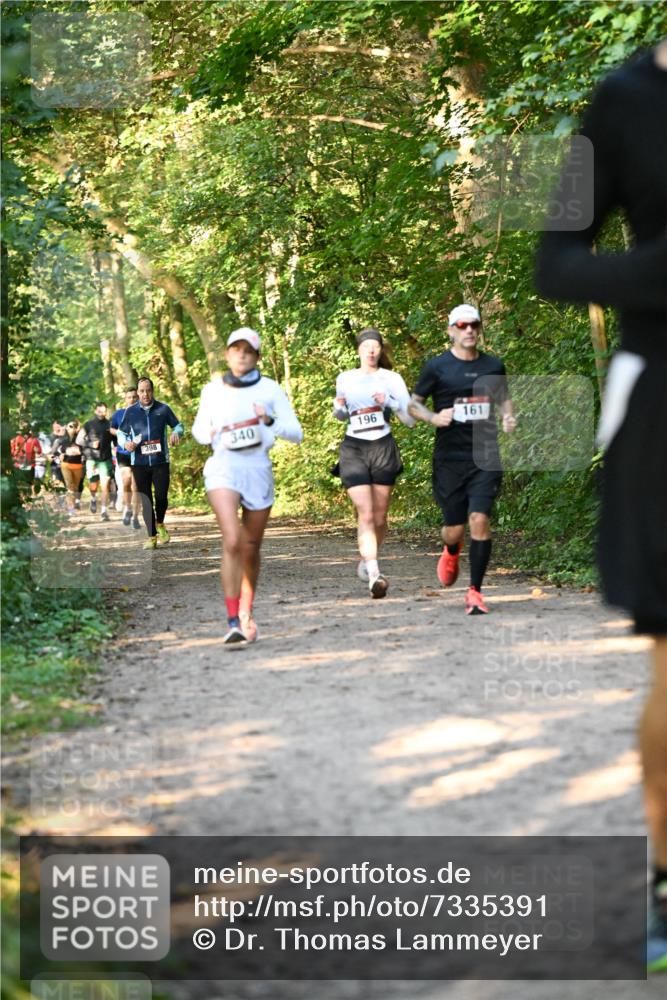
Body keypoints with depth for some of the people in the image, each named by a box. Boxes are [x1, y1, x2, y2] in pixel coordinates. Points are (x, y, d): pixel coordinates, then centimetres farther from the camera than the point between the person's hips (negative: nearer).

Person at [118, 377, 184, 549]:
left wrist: (176, 433, -10)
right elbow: (121, 432, 14)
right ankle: (152, 536, 5)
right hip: (139, 462, 1)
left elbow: (178, 425, 13)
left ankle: (160, 524, 29)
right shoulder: (130, 412, 4)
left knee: (161, 497, -2)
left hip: (160, 461, 0)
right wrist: (125, 443, -8)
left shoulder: (163, 409, 2)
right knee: (146, 500, -1)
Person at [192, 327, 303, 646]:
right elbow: (199, 426, 20)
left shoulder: (269, 389, 3)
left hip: (258, 470, 1)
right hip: (223, 467, -1)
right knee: (232, 542, -21)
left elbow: (296, 433, 0)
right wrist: (207, 434, -3)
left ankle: (246, 614, 32)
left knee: (251, 549, 10)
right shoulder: (213, 390, 7)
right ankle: (232, 623, -24)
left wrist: (270, 422, -19)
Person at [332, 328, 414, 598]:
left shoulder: (392, 379, 1)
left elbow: (410, 419, -1)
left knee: (379, 517, 7)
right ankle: (374, 575, -24)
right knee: (366, 515, -14)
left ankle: (366, 559, 34)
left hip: (383, 448, 1)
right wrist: (339, 407, -1)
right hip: (353, 449, 0)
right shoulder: (344, 379, 7)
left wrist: (390, 402, -16)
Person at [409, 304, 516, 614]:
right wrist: (433, 417, -13)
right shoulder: (437, 367, -1)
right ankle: (451, 552, 42)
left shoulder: (493, 366, 8)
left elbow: (503, 398, 23)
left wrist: (508, 417, 1)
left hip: (485, 456, 1)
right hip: (449, 458, -1)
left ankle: (475, 591, -3)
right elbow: (413, 403, 7)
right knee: (455, 528, 3)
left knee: (480, 520, -14)